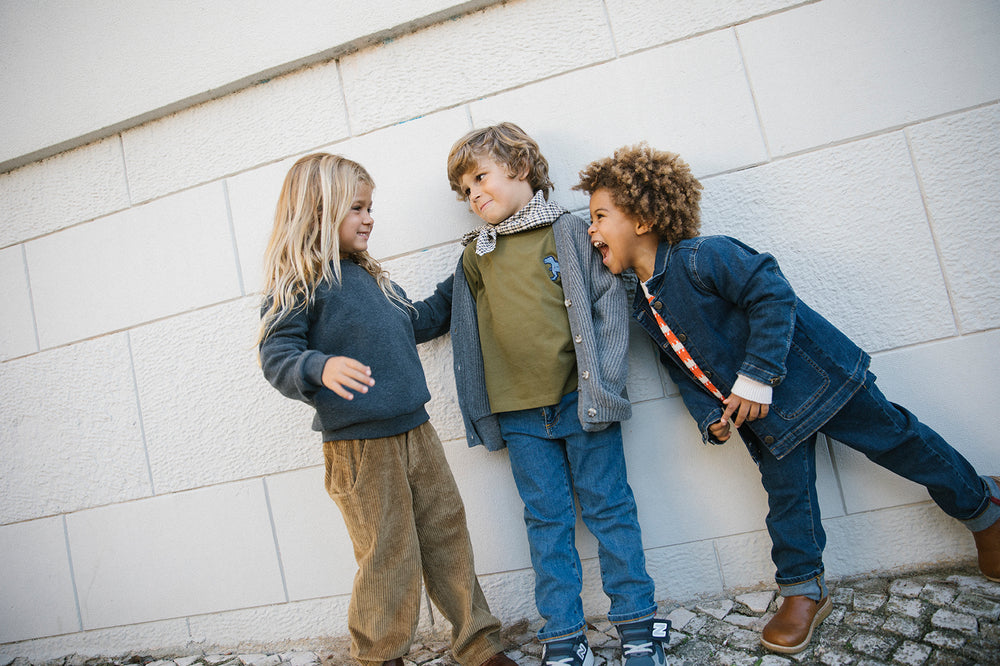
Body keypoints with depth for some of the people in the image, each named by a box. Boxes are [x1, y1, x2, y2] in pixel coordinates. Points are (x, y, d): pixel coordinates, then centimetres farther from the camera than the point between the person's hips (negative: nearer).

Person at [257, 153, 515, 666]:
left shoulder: (369, 277, 16)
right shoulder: (298, 281, -7)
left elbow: (417, 322, 30)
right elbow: (276, 354, -16)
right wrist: (321, 367, -35)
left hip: (415, 431, 8)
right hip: (358, 444, -7)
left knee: (447, 534, 12)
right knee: (389, 555, -1)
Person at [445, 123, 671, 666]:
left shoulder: (568, 231, 0)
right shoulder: (474, 258, 10)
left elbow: (607, 303, -4)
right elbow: (467, 332, 14)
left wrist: (602, 384, -12)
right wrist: (482, 415, 11)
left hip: (579, 399, -3)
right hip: (519, 413, 3)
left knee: (608, 508, 6)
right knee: (546, 521, 9)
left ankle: (637, 621, 21)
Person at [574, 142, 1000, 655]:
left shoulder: (700, 257, -23)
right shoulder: (644, 306, 3)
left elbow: (773, 295, -27)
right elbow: (684, 367, 11)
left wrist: (756, 378, -27)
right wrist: (709, 417, -5)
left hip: (813, 376, -7)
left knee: (894, 440, 9)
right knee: (785, 490, 9)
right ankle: (803, 592, 25)